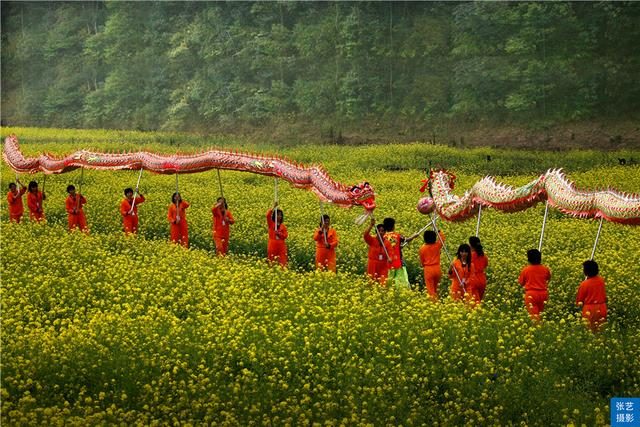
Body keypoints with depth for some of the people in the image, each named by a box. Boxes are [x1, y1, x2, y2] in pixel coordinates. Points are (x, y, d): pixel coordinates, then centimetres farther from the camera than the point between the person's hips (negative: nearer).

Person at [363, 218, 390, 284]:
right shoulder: (372, 240, -4)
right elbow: (366, 234, -22)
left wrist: (389, 258, -19)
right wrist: (371, 225, -32)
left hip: (383, 266, 2)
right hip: (373, 266, -2)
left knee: (383, 283, -2)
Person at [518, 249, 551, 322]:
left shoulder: (525, 270, -8)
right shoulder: (545, 269, -2)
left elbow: (521, 282, 3)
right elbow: (549, 278, 18)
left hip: (531, 294, -3)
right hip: (543, 294, 3)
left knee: (533, 315, -3)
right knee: (540, 313, 17)